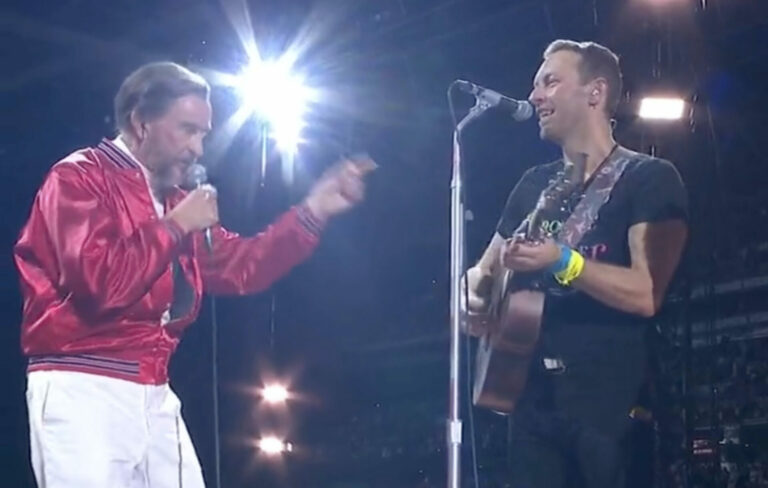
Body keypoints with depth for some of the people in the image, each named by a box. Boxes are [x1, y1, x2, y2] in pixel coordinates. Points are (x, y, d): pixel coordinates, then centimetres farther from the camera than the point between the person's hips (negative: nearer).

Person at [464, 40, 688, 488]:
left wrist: (561, 261, -24)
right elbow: (484, 269, 23)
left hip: (612, 399, -6)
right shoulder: (535, 184, 17)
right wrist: (476, 291, 0)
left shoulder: (650, 178, -3)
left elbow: (648, 294, -14)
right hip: (533, 392, 6)